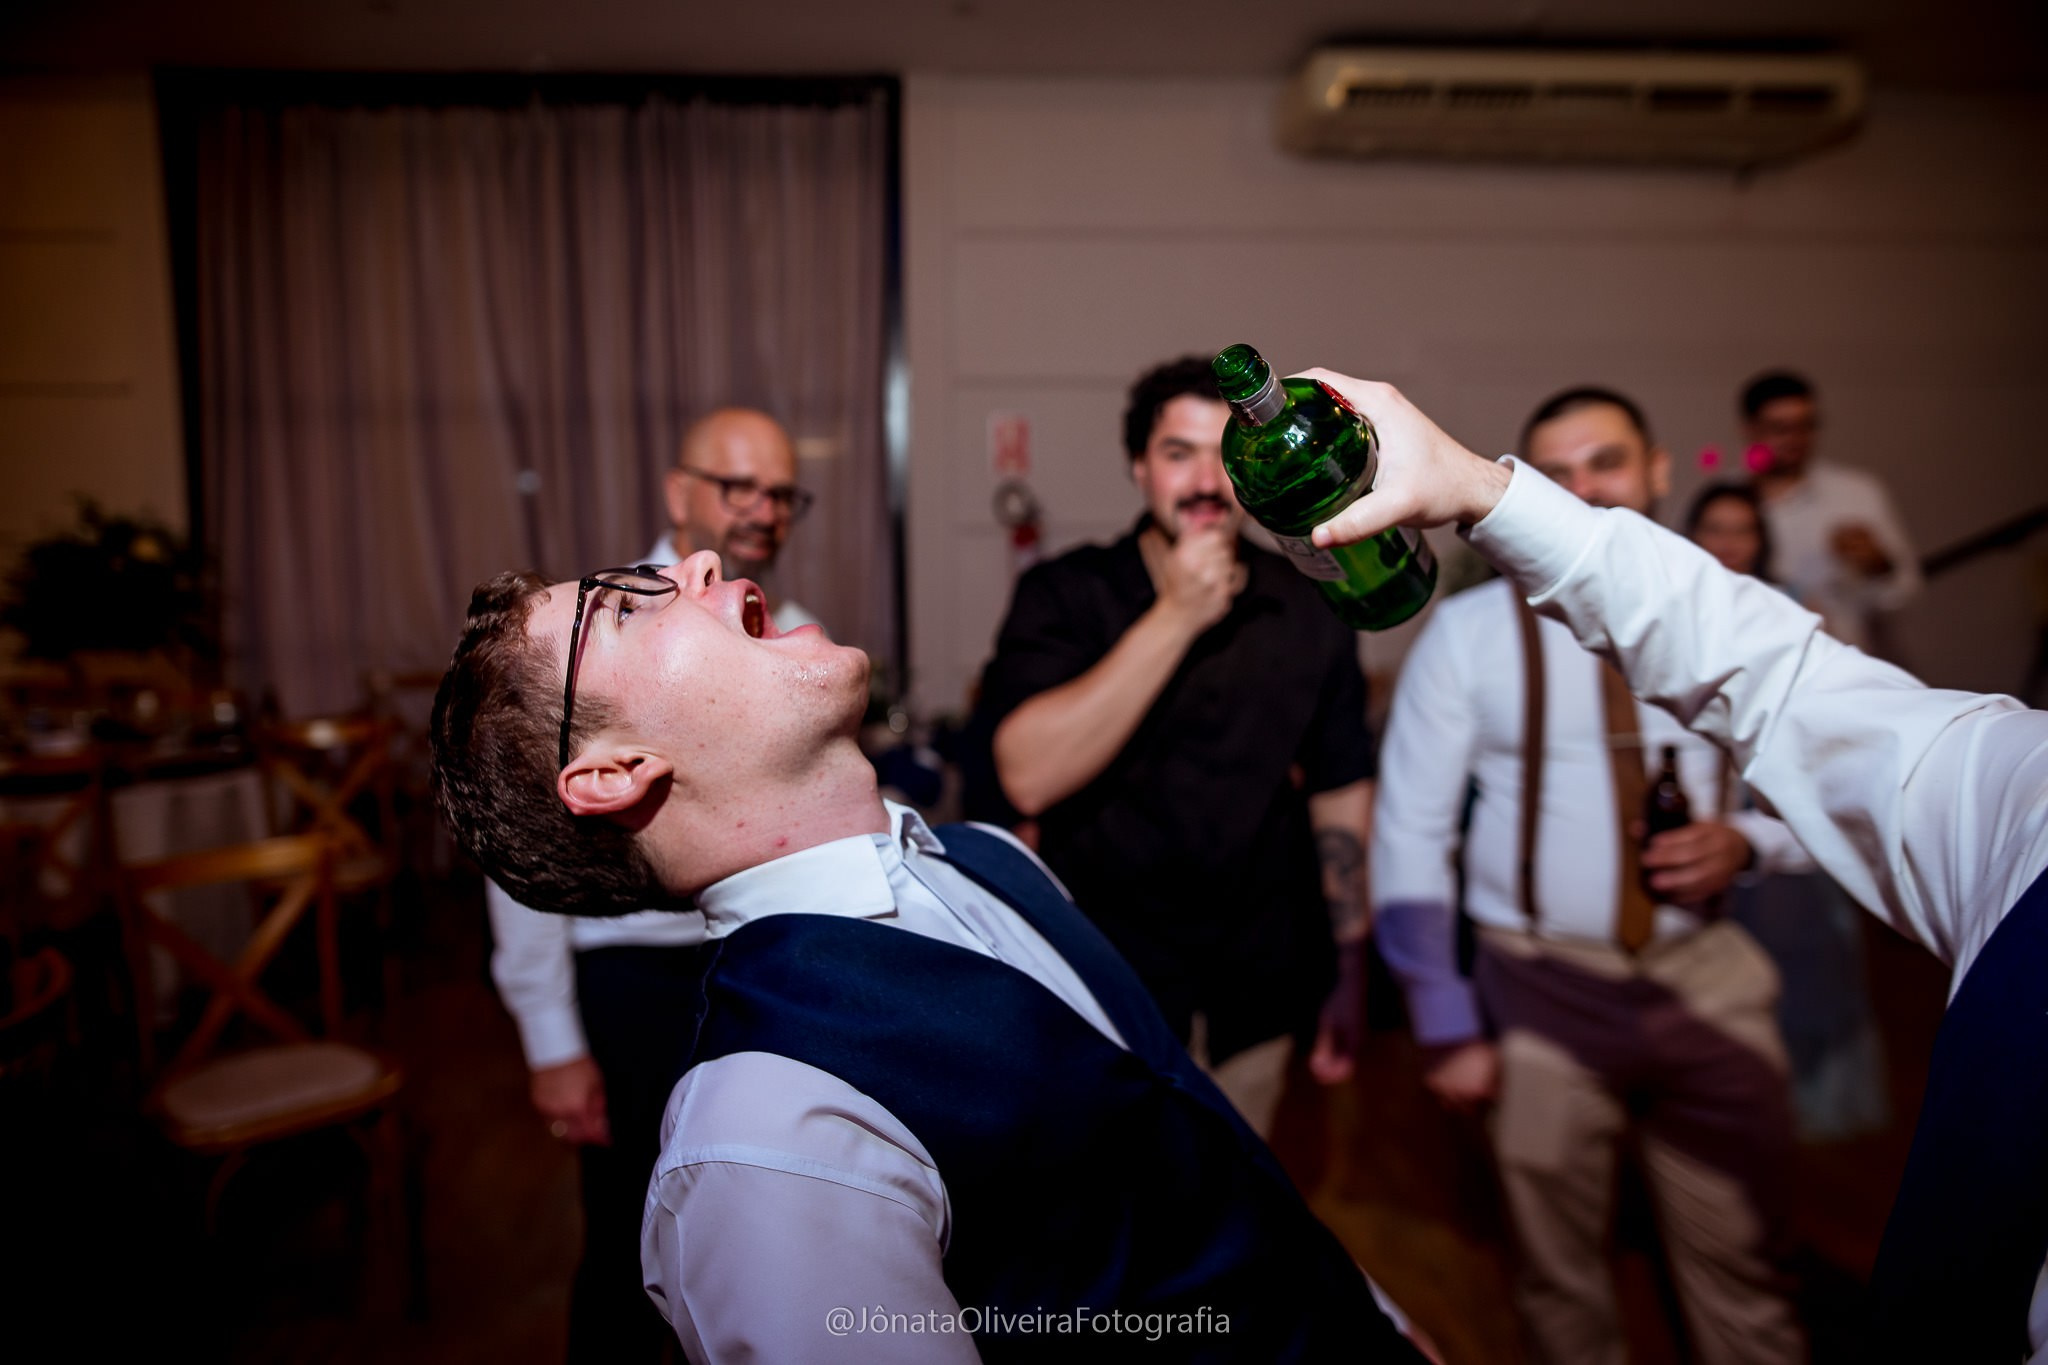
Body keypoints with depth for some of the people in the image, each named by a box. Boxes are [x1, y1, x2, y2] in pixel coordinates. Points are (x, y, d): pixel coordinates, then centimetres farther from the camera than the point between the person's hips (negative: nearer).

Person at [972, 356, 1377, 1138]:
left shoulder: (1308, 617, 0)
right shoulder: (1064, 597, -8)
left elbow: (1340, 797, 7)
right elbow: (1029, 777, -22)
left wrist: (1349, 971, 9)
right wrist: (1176, 618, -22)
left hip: (1257, 1006, 3)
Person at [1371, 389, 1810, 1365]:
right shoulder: (1468, 631, -7)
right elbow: (1410, 833, -7)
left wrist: (1745, 841, -12)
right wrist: (1446, 1026, -8)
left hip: (1709, 980, 2)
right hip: (1540, 993, -2)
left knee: (1740, 1272, 16)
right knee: (1560, 1280, 15)